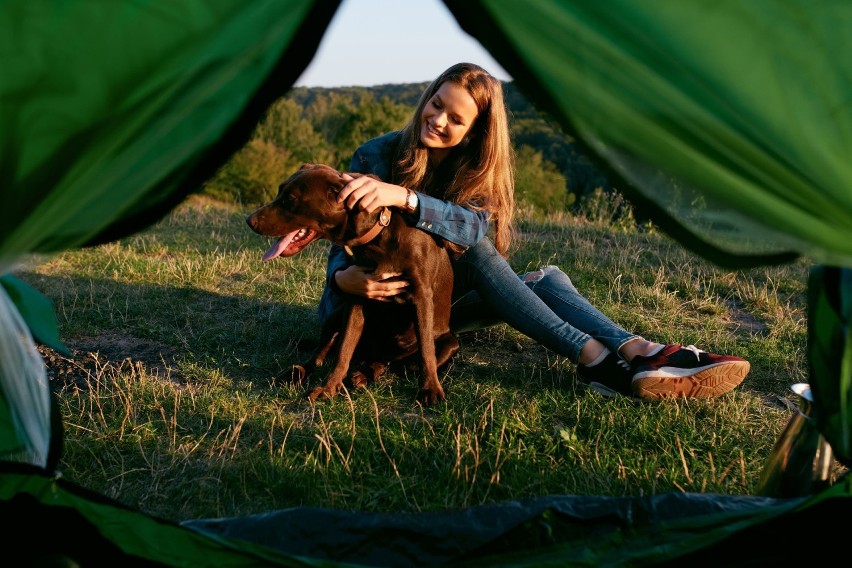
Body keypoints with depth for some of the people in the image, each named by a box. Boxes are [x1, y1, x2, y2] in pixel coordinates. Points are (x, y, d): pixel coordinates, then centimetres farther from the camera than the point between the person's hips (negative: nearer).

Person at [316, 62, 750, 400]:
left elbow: (475, 226, -26)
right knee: (475, 254, -31)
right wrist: (344, 278, -37)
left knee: (547, 278, -20)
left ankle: (637, 353, -43)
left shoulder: (477, 170, -2)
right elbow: (346, 238, -12)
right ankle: (594, 358, -42)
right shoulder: (376, 156, -10)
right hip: (381, 298, -4)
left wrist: (405, 197, -44)